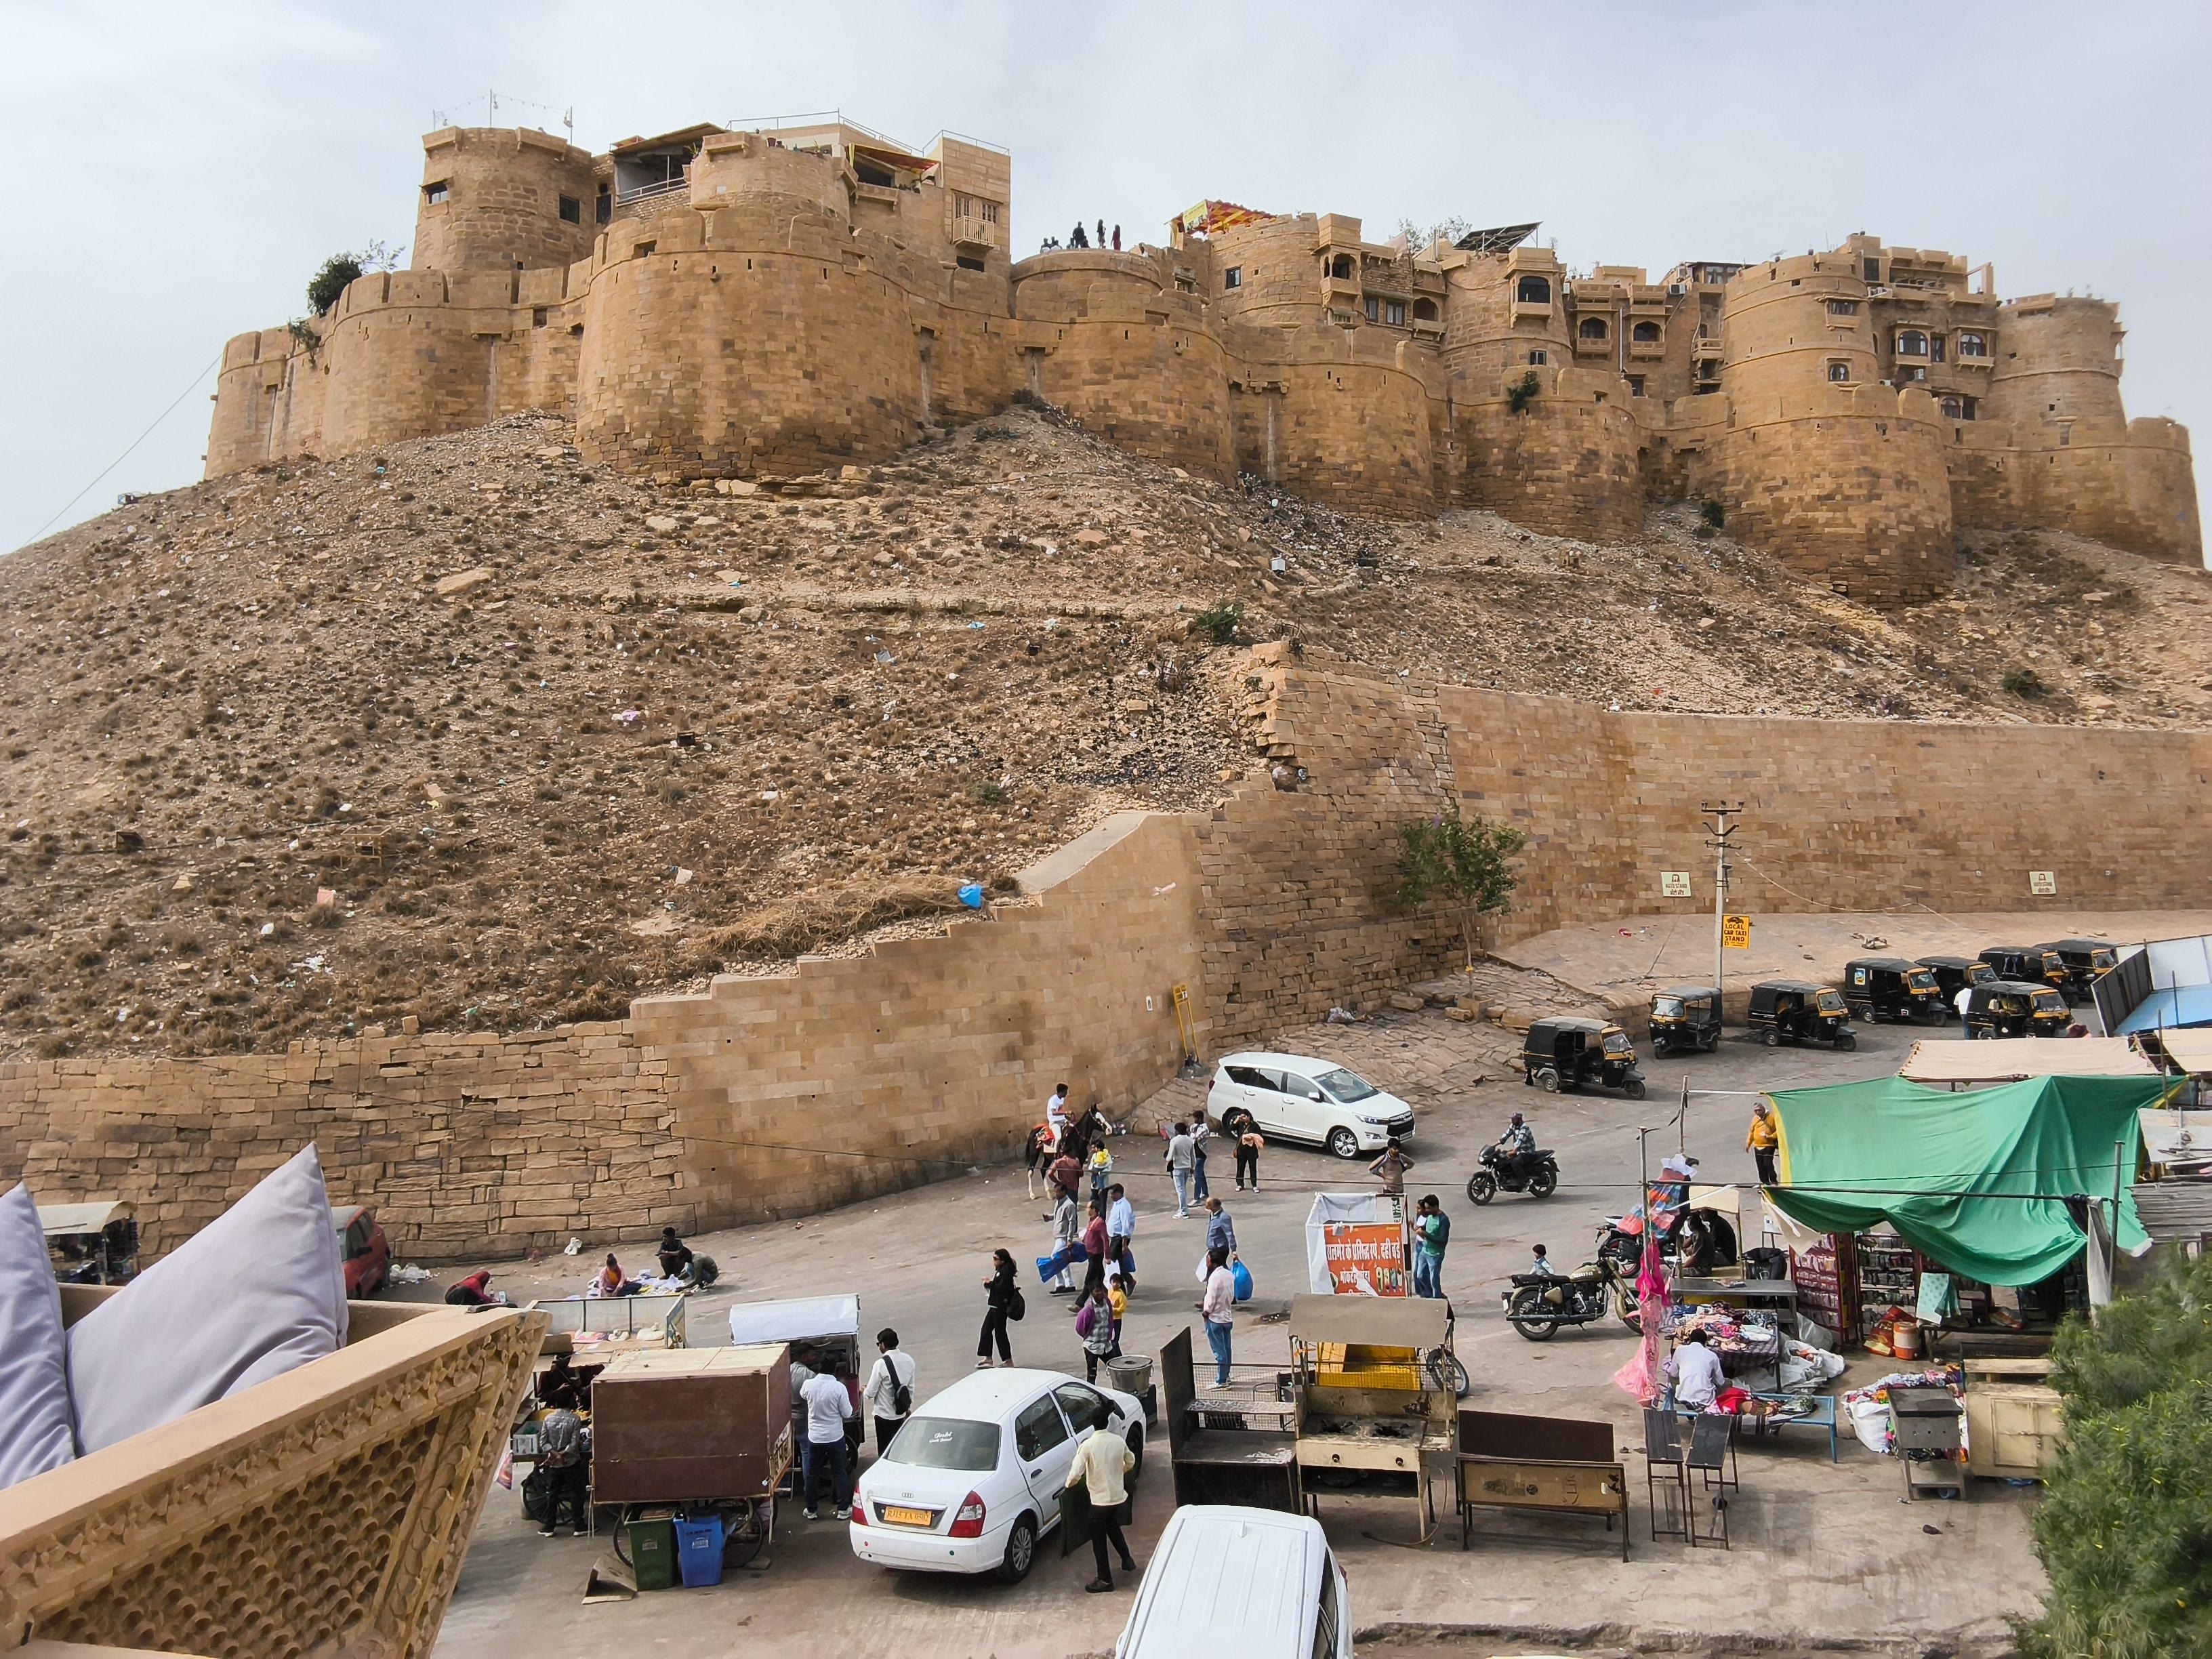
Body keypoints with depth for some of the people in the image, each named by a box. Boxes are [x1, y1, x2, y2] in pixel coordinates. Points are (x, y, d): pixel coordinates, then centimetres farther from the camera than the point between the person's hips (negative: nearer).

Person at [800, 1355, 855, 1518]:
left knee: (812, 1474, 16)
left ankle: (811, 1510, 24)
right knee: (839, 1473, 11)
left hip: (814, 1437, 2)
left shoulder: (809, 1384, -12)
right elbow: (847, 1413, -11)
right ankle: (843, 1510, 16)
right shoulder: (839, 1387, -20)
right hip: (835, 1437, -2)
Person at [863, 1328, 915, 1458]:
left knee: (885, 1451, 8)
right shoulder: (908, 1360, -3)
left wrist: (865, 1391, 6)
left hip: (884, 1415, -6)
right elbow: (911, 1387, 8)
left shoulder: (881, 1364, -22)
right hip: (901, 1413, 6)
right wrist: (909, 1408, 20)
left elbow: (871, 1392, -17)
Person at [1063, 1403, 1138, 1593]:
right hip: (1119, 1496, 5)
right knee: (1114, 1528, 30)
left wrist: (1069, 1484, -1)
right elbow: (1131, 1462, 11)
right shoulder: (1119, 1441, -5)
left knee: (1099, 1539, 9)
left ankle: (1105, 1580, 16)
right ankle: (1127, 1560, 38)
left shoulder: (1088, 1445, -21)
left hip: (1100, 1499, -5)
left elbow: (1075, 1473, -23)